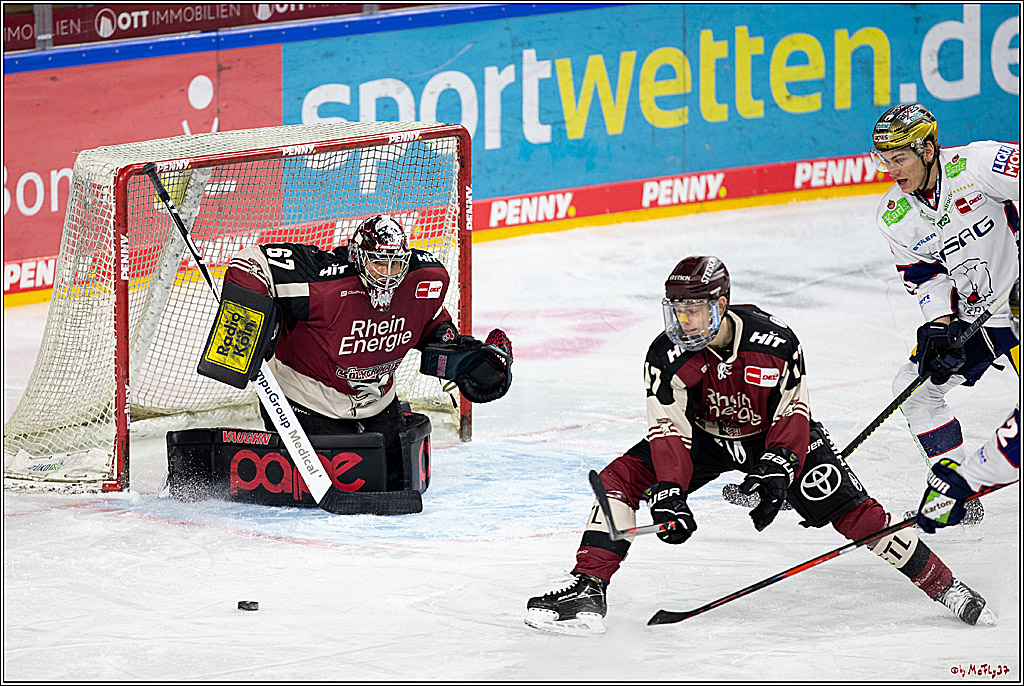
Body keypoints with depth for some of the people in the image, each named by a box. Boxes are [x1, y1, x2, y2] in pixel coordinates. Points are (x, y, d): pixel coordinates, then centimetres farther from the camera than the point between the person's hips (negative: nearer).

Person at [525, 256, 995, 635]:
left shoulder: (774, 341, -27)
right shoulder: (669, 354, -24)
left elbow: (793, 411, -17)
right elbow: (668, 429, -26)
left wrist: (776, 469, -29)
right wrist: (668, 494, -39)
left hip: (773, 435, -2)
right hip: (704, 436, 2)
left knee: (851, 511, -12)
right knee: (620, 478, -18)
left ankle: (943, 586, 2)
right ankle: (587, 591, -18)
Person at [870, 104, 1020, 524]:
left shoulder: (979, 165, -21)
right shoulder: (895, 218, -3)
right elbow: (925, 275, 1)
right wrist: (940, 326, -13)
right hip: (971, 311, 6)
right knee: (915, 387, 1)